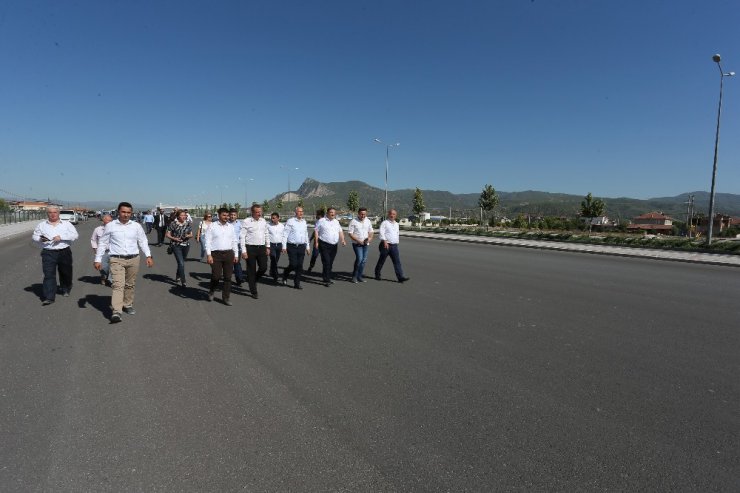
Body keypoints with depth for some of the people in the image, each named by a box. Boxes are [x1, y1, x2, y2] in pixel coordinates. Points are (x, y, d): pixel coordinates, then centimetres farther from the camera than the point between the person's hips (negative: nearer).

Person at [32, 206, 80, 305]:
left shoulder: (67, 224, 6)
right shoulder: (41, 225, 11)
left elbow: (75, 235, -4)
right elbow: (34, 236, 14)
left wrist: (61, 237, -17)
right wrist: (40, 239, -10)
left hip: (64, 253, 0)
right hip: (48, 253, 0)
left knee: (65, 273, 14)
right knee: (49, 275, -8)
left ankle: (66, 289, 38)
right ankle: (49, 297, -10)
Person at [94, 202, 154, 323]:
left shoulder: (136, 226, 5)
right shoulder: (110, 226, 1)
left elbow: (143, 242, 8)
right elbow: (102, 243, 6)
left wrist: (148, 256, -2)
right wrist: (98, 259, 3)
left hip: (134, 259, 3)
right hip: (117, 260, -2)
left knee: (130, 284, 13)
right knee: (118, 285, -13)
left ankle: (128, 305, 31)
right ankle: (116, 312, -19)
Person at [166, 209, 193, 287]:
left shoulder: (188, 224, 5)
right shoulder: (173, 224, -5)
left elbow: (191, 234, 13)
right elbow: (168, 235, -2)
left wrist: (189, 236, -10)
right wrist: (174, 238, -19)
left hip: (186, 245, 4)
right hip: (176, 246, -4)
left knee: (181, 262, 18)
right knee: (181, 263, -13)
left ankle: (178, 277, 40)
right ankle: (183, 281, -11)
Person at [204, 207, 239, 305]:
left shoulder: (231, 227, 11)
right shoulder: (212, 226, 0)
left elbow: (234, 241, 14)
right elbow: (208, 241, -3)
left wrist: (236, 255, 10)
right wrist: (208, 255, -10)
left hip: (229, 254, 4)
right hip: (216, 254, -3)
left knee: (228, 277, 4)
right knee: (216, 276, -7)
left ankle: (226, 298, 15)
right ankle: (211, 292, 24)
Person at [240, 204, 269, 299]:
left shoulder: (263, 221, 8)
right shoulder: (246, 222, -8)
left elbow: (266, 234, 18)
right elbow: (242, 237, -9)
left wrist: (268, 247, 15)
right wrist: (243, 251, -13)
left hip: (262, 248, 5)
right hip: (250, 248, -5)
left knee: (264, 267, 1)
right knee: (251, 270, 3)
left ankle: (252, 280, 31)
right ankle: (253, 292, 15)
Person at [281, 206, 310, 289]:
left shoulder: (304, 222, 12)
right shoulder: (290, 221, -5)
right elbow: (285, 234, -5)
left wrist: (307, 247, 18)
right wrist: (284, 246, -10)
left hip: (301, 247, 5)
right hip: (292, 246, -5)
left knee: (300, 266, 3)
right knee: (293, 265, -8)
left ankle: (297, 283, 12)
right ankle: (285, 274, 23)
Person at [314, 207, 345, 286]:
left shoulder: (336, 222, 17)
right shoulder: (321, 221, -1)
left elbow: (340, 231, 16)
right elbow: (316, 231, -2)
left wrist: (342, 240, 0)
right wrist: (316, 242, -8)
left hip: (334, 245, 6)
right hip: (324, 245, -6)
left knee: (330, 263, 12)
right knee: (326, 262, -12)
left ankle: (328, 278, 24)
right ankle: (326, 280, -8)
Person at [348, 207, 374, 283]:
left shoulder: (368, 221, 9)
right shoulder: (353, 222, -8)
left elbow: (370, 231, 17)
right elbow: (350, 233, -9)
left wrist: (370, 238, -4)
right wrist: (358, 241, -17)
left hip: (365, 244, 5)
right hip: (357, 244, -5)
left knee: (364, 260, 4)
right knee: (359, 258, -18)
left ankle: (359, 276, 15)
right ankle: (354, 276, -2)